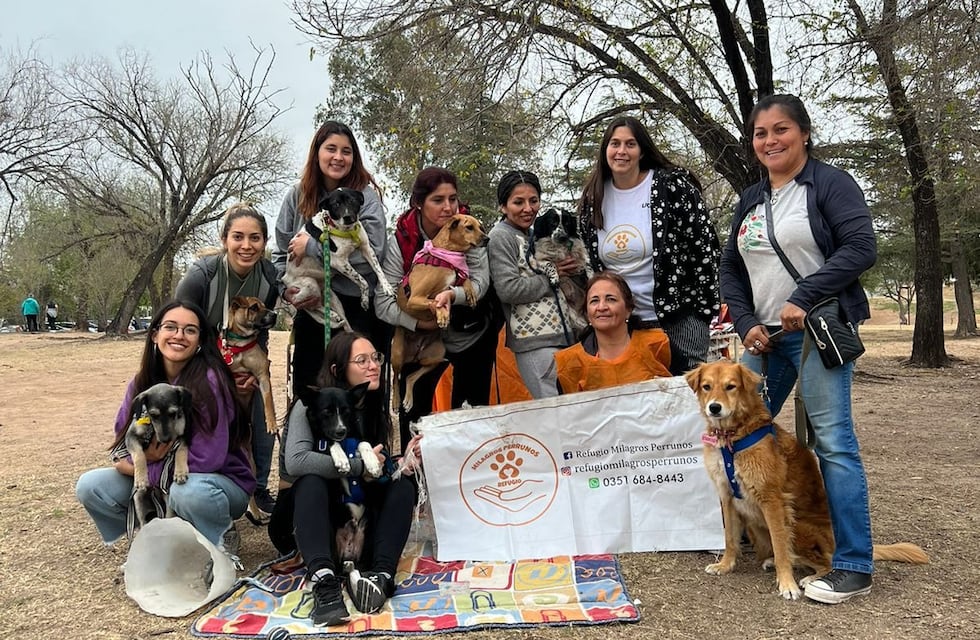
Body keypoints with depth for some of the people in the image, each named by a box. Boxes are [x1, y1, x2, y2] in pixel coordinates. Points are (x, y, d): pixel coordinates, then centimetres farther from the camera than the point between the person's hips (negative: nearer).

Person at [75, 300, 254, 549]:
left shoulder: (209, 380, -23)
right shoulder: (142, 382, -3)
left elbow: (207, 459, -25)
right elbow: (122, 442, 3)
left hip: (221, 482, -6)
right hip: (159, 481, 6)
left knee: (188, 490, -38)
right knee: (89, 485, -8)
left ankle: (221, 546, -7)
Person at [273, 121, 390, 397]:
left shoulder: (365, 195, -5)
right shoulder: (297, 195, 5)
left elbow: (372, 250, -16)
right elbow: (281, 253, 9)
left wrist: (312, 247, -15)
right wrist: (287, 290, -8)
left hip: (358, 307, -3)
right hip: (310, 307, 3)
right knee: (305, 386, 10)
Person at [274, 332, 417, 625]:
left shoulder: (375, 409, 2)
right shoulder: (311, 404, -15)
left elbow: (381, 471, 2)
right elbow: (295, 462, -32)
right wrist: (359, 465, -27)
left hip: (356, 508, 5)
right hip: (310, 506, -4)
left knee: (404, 484, -20)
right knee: (311, 482, -35)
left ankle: (382, 575, -42)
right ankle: (324, 580, -54)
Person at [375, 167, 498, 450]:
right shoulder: (401, 241, -14)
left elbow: (481, 281, -20)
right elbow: (383, 302, -19)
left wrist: (452, 294, -40)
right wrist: (419, 322, -33)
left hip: (473, 336, 1)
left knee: (473, 408, 10)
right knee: (414, 410, 3)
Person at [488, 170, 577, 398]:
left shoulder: (533, 235, 19)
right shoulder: (501, 236, -5)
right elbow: (508, 290, -16)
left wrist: (568, 269, 8)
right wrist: (551, 275, -6)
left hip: (560, 334, 8)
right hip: (534, 341, -8)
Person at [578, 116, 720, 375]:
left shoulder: (673, 185, -7)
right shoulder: (593, 199, 5)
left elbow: (705, 246, -6)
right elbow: (590, 262, 15)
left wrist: (703, 306, -7)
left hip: (679, 316, -4)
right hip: (622, 322, 4)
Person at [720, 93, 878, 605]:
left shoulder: (830, 183, -3)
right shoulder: (750, 199, 15)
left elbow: (861, 247, -13)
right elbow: (731, 267, 15)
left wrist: (802, 298, -19)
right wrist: (746, 323, 2)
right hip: (763, 335, 7)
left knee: (833, 442, -8)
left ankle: (854, 566, 1)